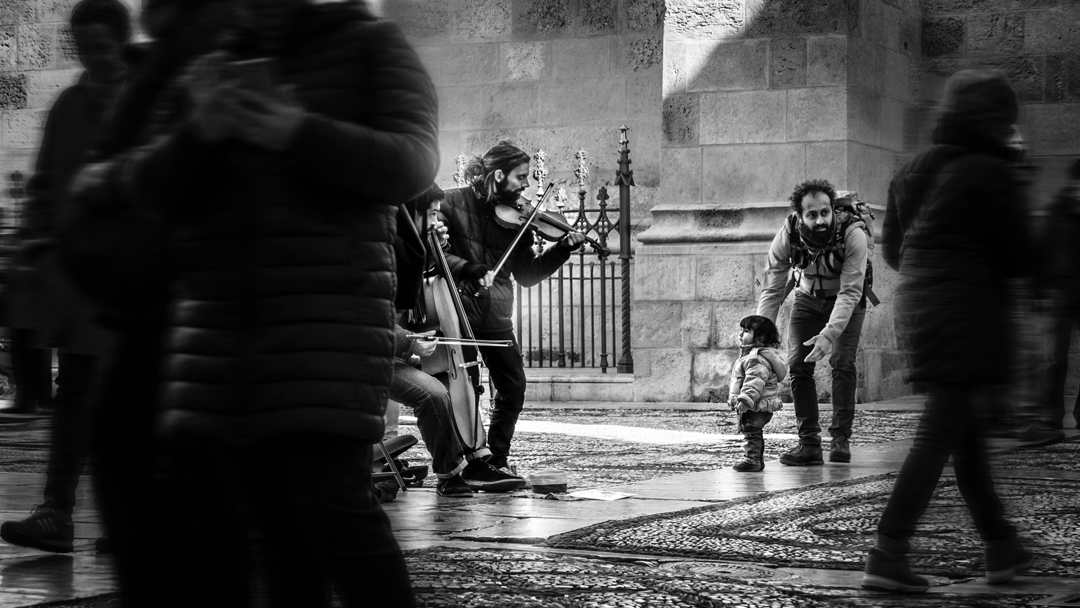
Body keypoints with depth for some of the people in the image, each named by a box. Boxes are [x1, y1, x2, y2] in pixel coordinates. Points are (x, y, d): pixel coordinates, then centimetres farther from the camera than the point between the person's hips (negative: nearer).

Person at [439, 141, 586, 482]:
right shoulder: (454, 204, -6)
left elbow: (526, 275, 7)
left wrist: (561, 251, -4)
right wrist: (469, 268, -26)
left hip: (497, 319, 5)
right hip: (459, 312, -5)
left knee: (513, 389, 6)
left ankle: (495, 461, 18)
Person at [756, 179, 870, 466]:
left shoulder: (853, 234, -33)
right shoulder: (788, 235, -26)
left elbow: (850, 291, -34)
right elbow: (772, 289, -20)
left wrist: (829, 334, -45)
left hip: (846, 302, -2)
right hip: (808, 300, 3)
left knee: (842, 362, -19)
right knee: (798, 364, -9)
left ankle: (841, 439, -12)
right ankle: (809, 443, -4)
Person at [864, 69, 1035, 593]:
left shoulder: (911, 172, 11)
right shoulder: (990, 173, -11)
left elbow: (893, 250, 16)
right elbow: (1019, 256, -10)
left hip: (918, 303, 8)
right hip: (969, 311, -8)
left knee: (966, 431, 16)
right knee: (939, 433, -7)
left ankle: (1001, 549, 25)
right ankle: (887, 554, -12)